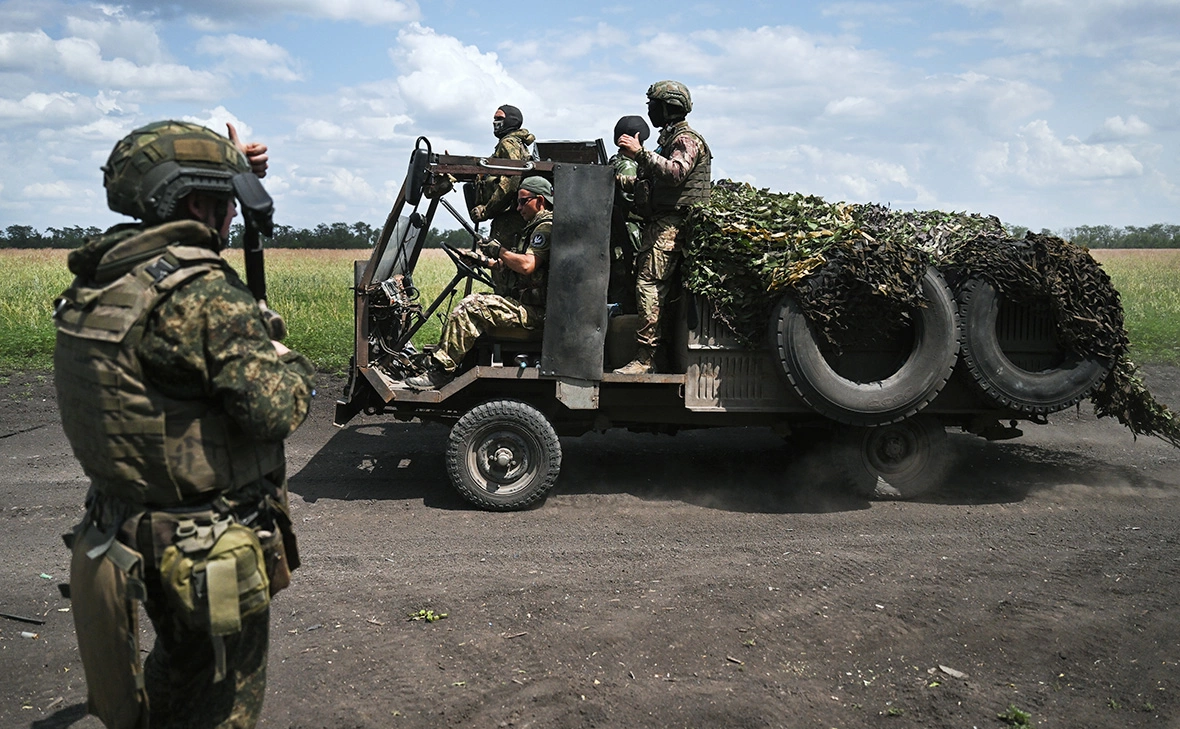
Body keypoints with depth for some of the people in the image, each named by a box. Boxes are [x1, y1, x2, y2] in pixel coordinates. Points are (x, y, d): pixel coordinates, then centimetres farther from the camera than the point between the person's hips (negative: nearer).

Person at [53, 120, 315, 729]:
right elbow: (276, 409, -28)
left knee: (176, 672, 30)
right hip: (211, 549, -8)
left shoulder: (101, 275, 2)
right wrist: (291, 364, -7)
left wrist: (230, 170, 20)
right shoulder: (202, 293, -25)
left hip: (126, 535, 8)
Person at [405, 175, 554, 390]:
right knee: (470, 304, 14)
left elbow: (527, 265, -25)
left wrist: (500, 251, -12)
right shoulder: (535, 227, 23)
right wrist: (488, 262, 11)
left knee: (470, 308, -21)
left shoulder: (546, 227, -11)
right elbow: (511, 267, 25)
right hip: (523, 302, 11)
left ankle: (441, 369, -17)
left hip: (532, 310, -11)